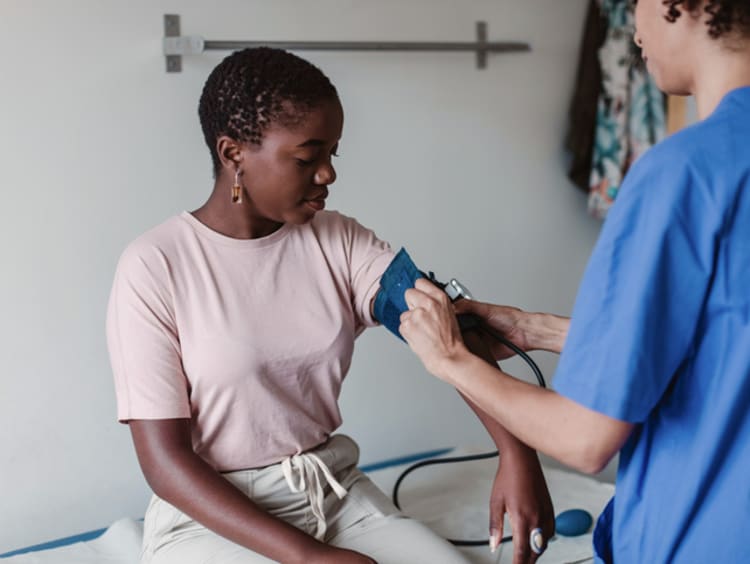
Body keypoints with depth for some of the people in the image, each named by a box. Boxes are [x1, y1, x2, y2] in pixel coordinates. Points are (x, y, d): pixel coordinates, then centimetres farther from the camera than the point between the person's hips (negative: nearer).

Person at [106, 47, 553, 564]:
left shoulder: (340, 242, 0)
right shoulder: (155, 266, -13)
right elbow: (165, 461, -15)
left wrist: (517, 452, -26)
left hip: (337, 495, 4)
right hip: (209, 518, -4)